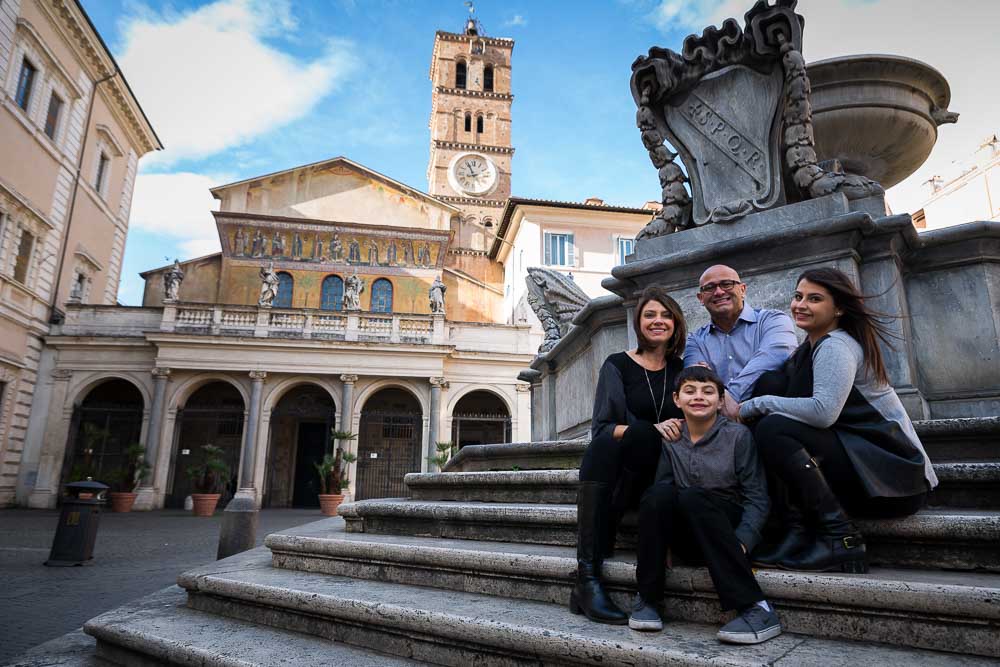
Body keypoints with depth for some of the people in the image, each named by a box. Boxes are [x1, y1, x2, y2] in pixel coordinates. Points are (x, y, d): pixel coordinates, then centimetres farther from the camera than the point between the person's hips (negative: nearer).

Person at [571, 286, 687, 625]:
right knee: (602, 447, -37)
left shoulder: (681, 370, 15)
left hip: (658, 473, 1)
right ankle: (587, 577, -38)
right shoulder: (618, 365, 6)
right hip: (613, 470, -1)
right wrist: (652, 430, -17)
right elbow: (602, 428, -3)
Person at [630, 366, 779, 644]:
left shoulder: (738, 435, -3)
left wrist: (741, 542, -21)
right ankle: (647, 598, -17)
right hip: (688, 540, 3)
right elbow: (661, 493, 2)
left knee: (693, 497, -33)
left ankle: (755, 608, -29)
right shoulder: (671, 440, 6)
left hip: (727, 530, -2)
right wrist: (658, 542, -12)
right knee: (657, 493, -27)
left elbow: (757, 497, -7)